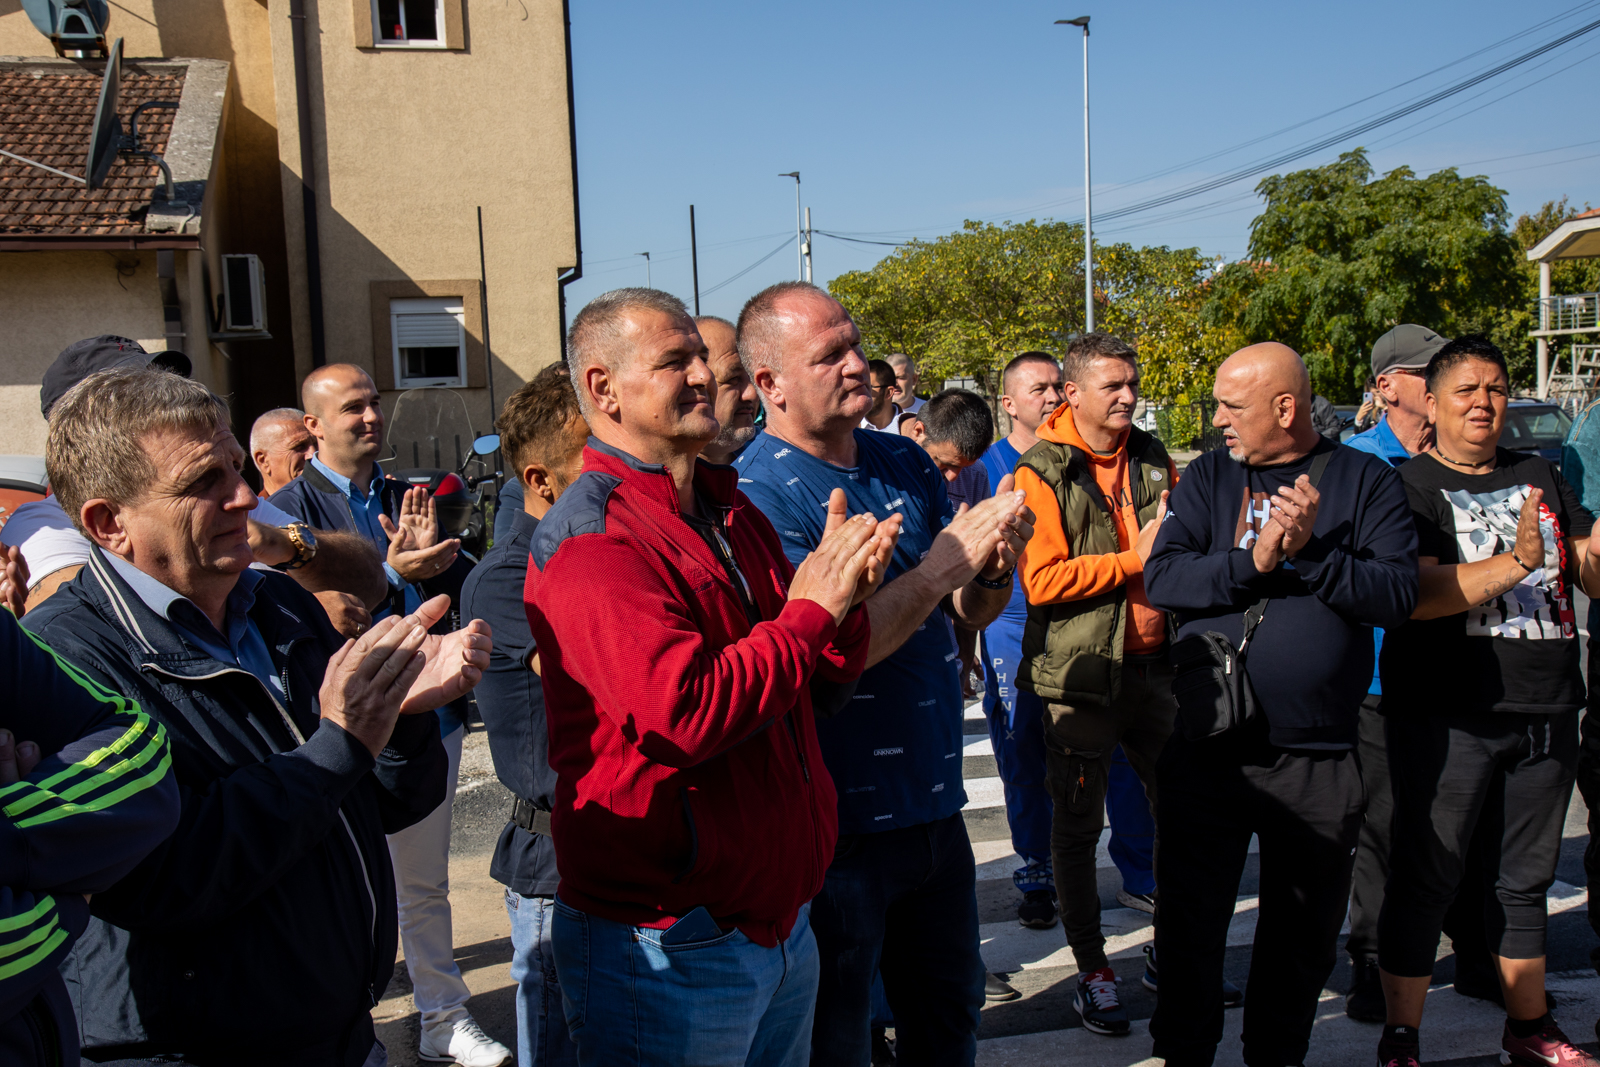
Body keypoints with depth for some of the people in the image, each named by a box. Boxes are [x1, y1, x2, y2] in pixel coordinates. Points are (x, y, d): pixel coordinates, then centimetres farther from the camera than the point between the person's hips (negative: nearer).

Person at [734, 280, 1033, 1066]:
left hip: (933, 805, 6)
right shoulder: (757, 494, -16)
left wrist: (998, 565, -14)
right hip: (836, 823, -6)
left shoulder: (906, 463, 5)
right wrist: (944, 564, -24)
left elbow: (970, 613, 8)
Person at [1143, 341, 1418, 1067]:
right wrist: (1252, 561, -20)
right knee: (1188, 925, 8)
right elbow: (1161, 579, -8)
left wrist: (1311, 552, -21)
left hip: (1318, 760, 0)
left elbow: (1399, 594, -10)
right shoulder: (1209, 477, 4)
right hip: (1205, 748, 1)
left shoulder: (1365, 481, 1)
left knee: (1303, 937, 15)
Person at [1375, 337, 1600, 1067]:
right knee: (1426, 878, -1)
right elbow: (1414, 595, -16)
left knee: (1526, 879, 17)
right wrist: (1516, 562, -25)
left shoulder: (1541, 476, 14)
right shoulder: (1410, 485, -3)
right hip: (1446, 715, -5)